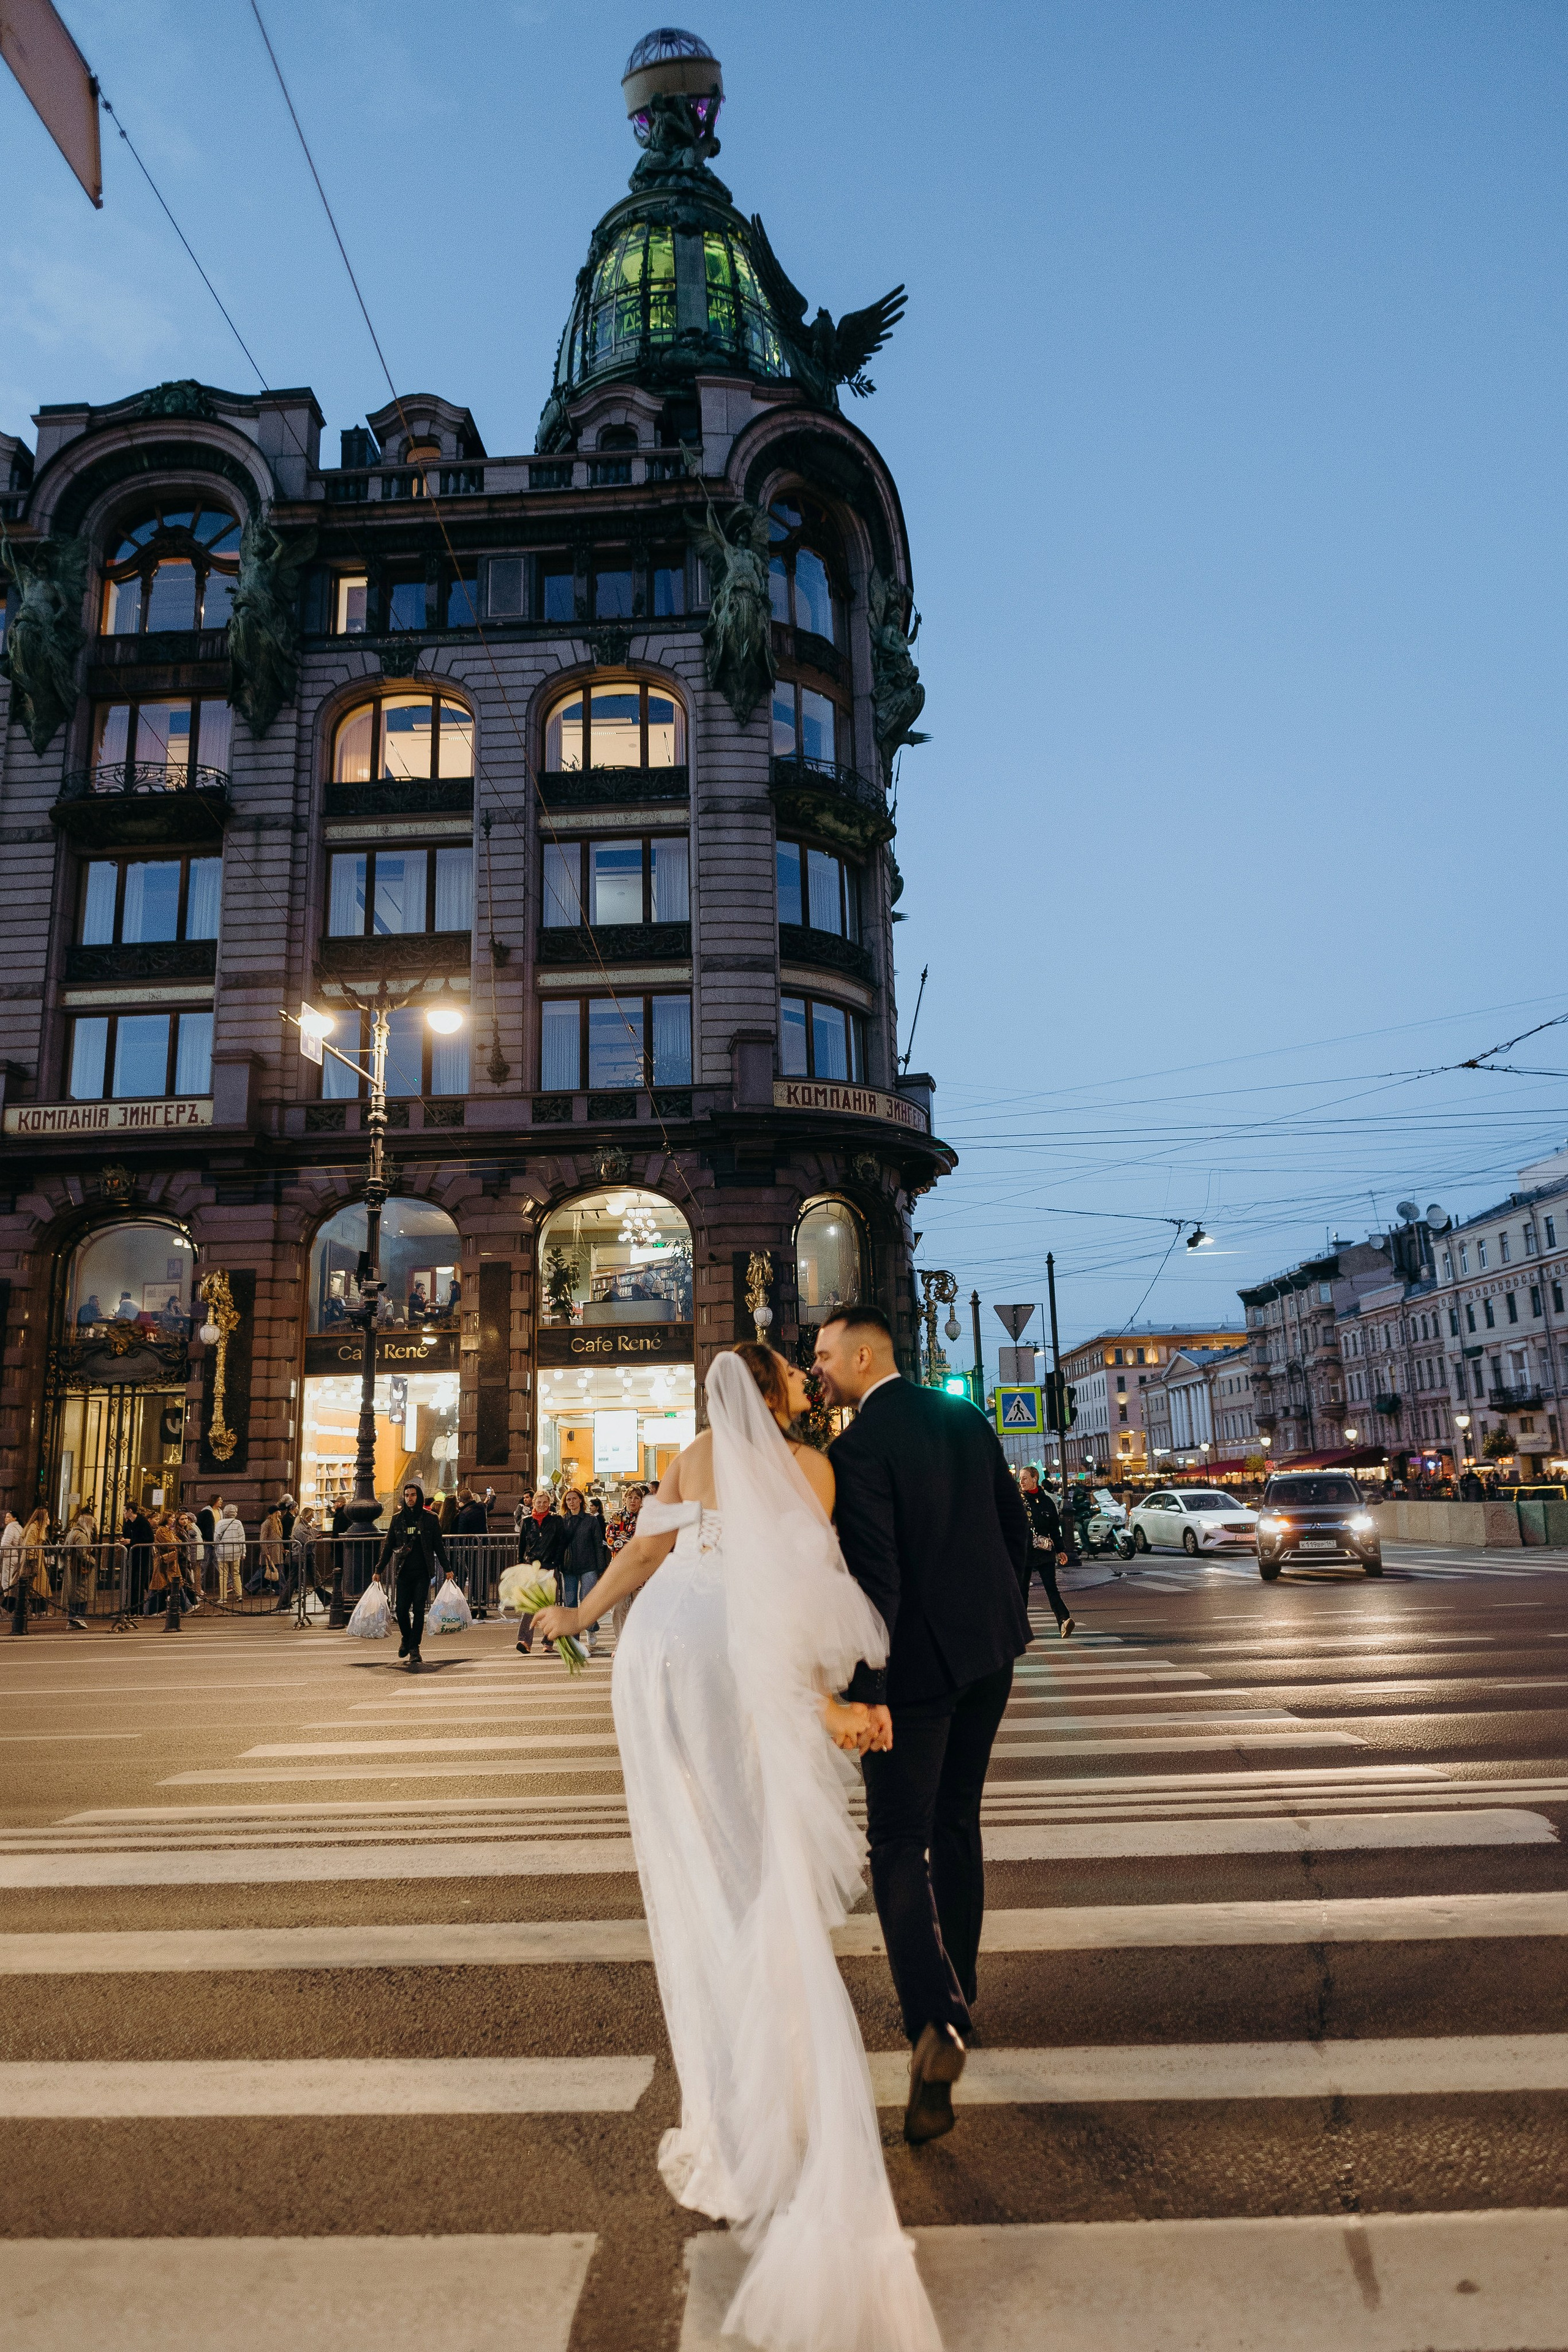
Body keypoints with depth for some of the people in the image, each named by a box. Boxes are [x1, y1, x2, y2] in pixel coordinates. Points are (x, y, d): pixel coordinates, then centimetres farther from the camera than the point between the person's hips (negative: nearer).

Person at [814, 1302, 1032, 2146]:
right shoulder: (965, 1418, 4)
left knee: (900, 1845, 1)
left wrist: (866, 1691, -19)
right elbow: (1017, 1528, 10)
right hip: (988, 1649, 7)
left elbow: (875, 1578, -22)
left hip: (916, 1664, -7)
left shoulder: (856, 1449, -17)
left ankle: (934, 2020, -14)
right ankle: (955, 1989, 34)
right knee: (957, 1824, 21)